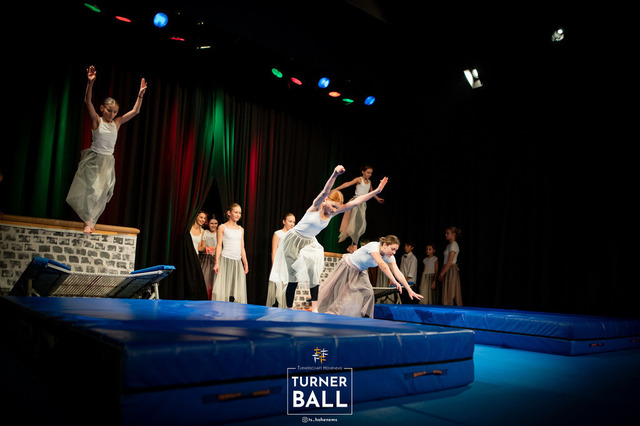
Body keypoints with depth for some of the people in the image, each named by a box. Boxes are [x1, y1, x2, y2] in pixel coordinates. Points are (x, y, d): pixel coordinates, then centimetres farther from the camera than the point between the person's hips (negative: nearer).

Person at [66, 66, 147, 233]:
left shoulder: (117, 123, 6)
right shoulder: (96, 121, -4)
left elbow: (135, 111, 6)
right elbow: (88, 102, -19)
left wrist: (140, 94, -2)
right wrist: (90, 83, -32)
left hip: (108, 162, 4)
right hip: (93, 159, -4)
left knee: (102, 192, 6)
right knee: (90, 189, -5)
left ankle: (91, 220, 19)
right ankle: (88, 222, 5)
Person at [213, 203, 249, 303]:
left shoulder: (241, 229, 16)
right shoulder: (222, 227, 3)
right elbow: (219, 246, -1)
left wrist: (245, 263, 12)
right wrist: (217, 263, -8)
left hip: (238, 262, 4)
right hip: (225, 260, -4)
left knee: (237, 291, 0)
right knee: (223, 290, -6)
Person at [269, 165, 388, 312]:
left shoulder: (333, 212, -4)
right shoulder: (317, 206, -19)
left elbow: (355, 202, -8)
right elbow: (325, 192, -40)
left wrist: (376, 191, -11)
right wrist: (334, 175, -58)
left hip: (310, 244, 6)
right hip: (294, 241, -6)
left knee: (314, 274, -8)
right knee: (293, 278, -6)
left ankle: (314, 309, -7)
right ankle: (289, 309, 4)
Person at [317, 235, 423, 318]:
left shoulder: (389, 257, -15)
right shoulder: (374, 246, -35)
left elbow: (397, 272, -19)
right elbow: (382, 265, -44)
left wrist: (409, 290, -26)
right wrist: (395, 282, -46)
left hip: (359, 273, 6)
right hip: (347, 268, -6)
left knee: (367, 293, -12)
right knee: (334, 291, 7)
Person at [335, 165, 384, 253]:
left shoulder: (369, 182, 16)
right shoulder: (359, 179, -3)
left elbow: (371, 192, 33)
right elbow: (348, 184, -17)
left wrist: (378, 198, 44)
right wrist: (336, 189, -27)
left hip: (363, 204, 6)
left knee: (362, 224, -1)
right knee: (358, 222, -17)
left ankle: (351, 247, 4)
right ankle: (354, 246, -11)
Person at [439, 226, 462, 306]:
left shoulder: (454, 245, -11)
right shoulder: (449, 245, 16)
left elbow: (450, 262, -17)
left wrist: (442, 273, -15)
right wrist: (442, 273, 12)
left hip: (451, 270, -9)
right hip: (448, 270, 9)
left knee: (449, 294, -6)